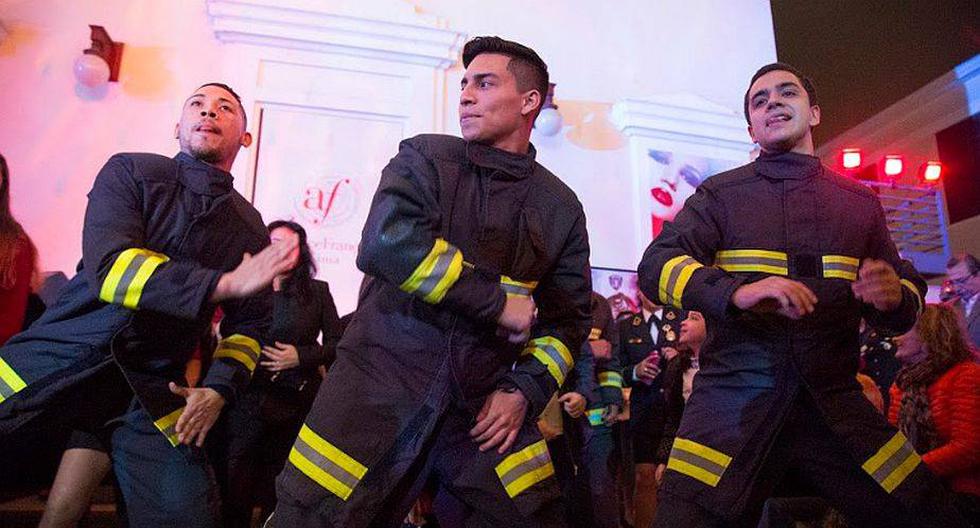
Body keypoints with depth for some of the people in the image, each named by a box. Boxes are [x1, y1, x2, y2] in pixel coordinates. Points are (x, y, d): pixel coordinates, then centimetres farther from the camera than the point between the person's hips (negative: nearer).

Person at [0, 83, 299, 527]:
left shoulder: (250, 228, 6)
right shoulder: (130, 172, 0)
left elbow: (249, 324, 11)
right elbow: (109, 266, -16)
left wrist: (219, 389, -4)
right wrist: (226, 283, -23)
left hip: (152, 386, 2)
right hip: (63, 352, -1)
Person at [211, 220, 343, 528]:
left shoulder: (317, 291, 3)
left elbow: (337, 343, 4)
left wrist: (301, 356, -11)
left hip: (296, 401, -1)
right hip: (247, 400, 1)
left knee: (282, 486, 9)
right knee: (236, 484, 3)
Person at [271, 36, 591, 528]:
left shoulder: (561, 207, 9)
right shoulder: (425, 157, 1)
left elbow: (567, 318, 11)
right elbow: (387, 243, -17)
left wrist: (525, 389, -5)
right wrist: (498, 303, -14)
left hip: (485, 398, 3)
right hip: (383, 377, -2)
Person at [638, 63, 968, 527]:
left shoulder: (860, 202, 16)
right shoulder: (720, 193, 7)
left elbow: (908, 297, 20)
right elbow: (657, 266, -6)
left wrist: (894, 297, -6)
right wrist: (737, 292, -24)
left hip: (836, 403, 3)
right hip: (733, 401, -3)